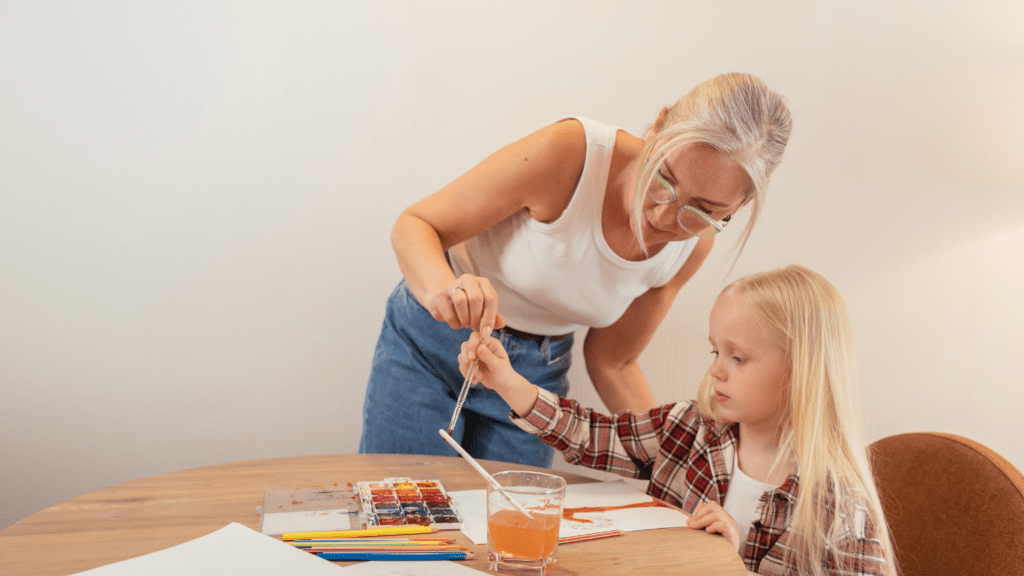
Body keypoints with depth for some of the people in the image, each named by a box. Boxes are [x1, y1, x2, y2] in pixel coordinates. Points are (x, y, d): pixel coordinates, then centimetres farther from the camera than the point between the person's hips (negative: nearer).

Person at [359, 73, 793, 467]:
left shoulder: (694, 246, -13)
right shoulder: (570, 152, -30)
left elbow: (612, 363, 0)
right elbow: (415, 225, -22)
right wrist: (443, 287, -44)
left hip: (538, 370, 3)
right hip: (432, 341, -3)